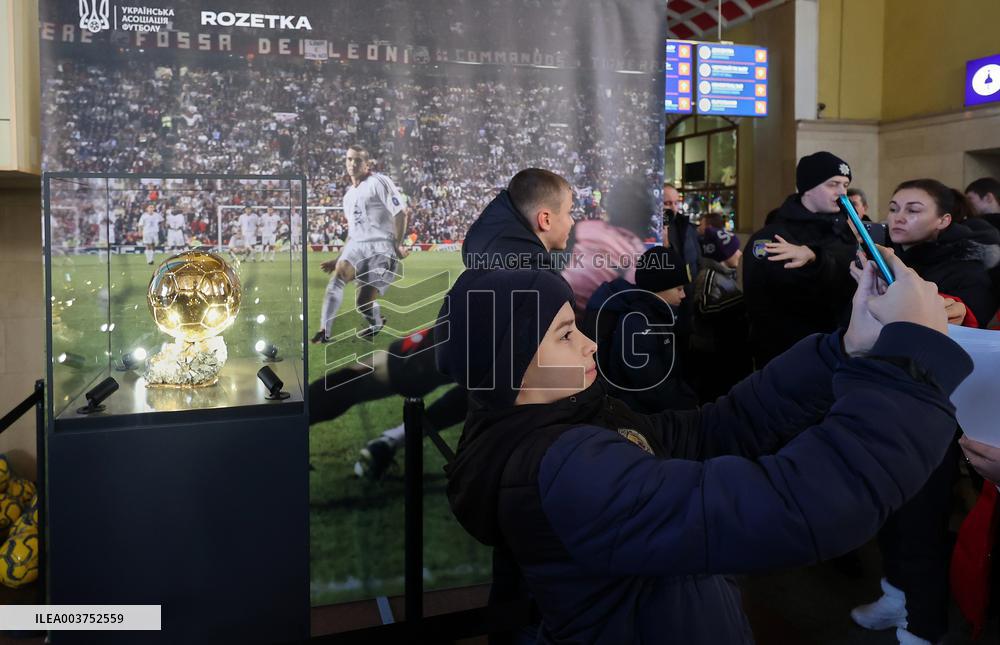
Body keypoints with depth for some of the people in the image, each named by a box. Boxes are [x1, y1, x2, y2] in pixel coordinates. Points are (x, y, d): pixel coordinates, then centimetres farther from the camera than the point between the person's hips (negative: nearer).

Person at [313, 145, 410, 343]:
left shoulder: (379, 182, -3)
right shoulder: (349, 195, 21)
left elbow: (401, 213, -7)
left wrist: (397, 244, -7)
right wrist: (340, 259, 26)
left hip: (381, 248, -6)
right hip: (357, 245, 6)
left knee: (363, 303, -10)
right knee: (338, 276, -24)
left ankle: (377, 324, 25)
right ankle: (325, 332, -29)